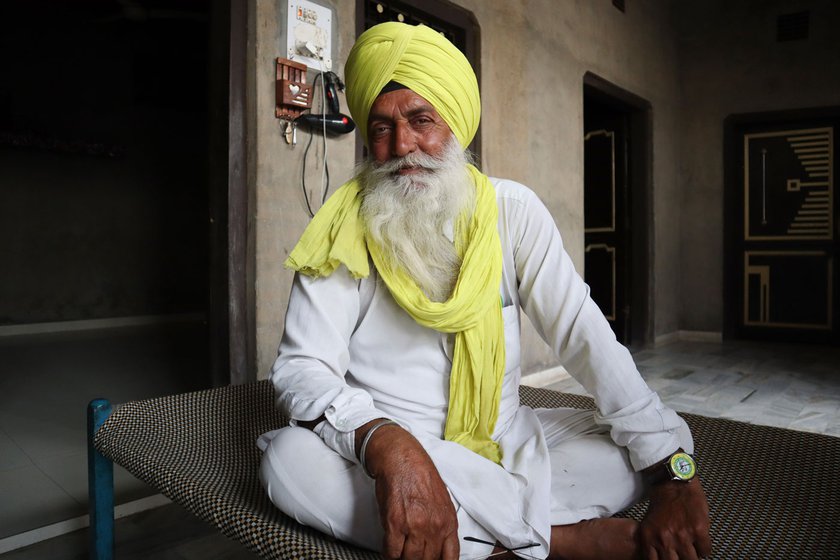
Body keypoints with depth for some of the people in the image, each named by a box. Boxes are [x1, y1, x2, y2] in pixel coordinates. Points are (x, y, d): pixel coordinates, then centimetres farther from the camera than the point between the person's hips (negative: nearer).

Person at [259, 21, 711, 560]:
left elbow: (586, 336, -7)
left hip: (507, 439, 2)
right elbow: (302, 367, -17)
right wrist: (386, 446, -38)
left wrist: (674, 474, -15)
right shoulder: (345, 230, -8)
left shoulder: (513, 210, -4)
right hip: (377, 449, 0)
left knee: (668, 440, -10)